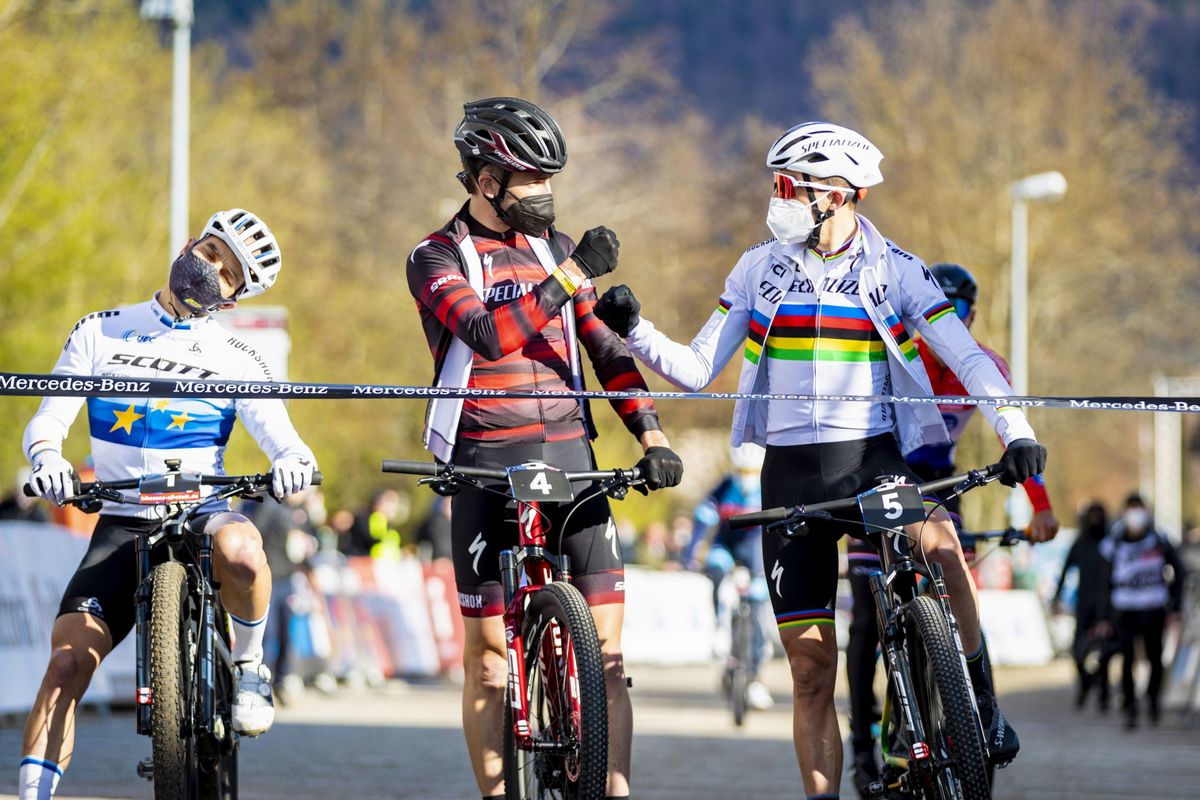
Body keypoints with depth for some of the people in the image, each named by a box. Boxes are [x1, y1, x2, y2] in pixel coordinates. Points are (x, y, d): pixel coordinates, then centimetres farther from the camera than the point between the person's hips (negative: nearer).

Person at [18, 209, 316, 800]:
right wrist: (46, 457, -23)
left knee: (239, 549, -37)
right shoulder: (99, 335, 8)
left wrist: (293, 461, -29)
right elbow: (48, 420, 2)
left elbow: (281, 436, -3)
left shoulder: (236, 362, 7)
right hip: (123, 525, 1)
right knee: (68, 661, -19)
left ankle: (249, 665, -9)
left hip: (203, 515, -1)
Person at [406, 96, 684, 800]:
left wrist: (652, 437, -1)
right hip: (486, 463, -3)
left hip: (570, 453, 3)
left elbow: (606, 346, 11)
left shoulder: (554, 248, 13)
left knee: (605, 643, -6)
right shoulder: (438, 259, -1)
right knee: (489, 649, 0)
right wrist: (571, 275, -22)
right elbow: (489, 336, -20)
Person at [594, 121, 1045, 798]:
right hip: (791, 473, 2)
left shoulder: (895, 271, 0)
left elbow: (967, 358, -5)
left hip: (873, 461, -2)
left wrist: (1016, 432, -19)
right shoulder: (761, 269, 7)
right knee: (811, 668, 1)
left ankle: (980, 699, -18)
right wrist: (635, 332, -10)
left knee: (939, 543, -35)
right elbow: (697, 369, 7)